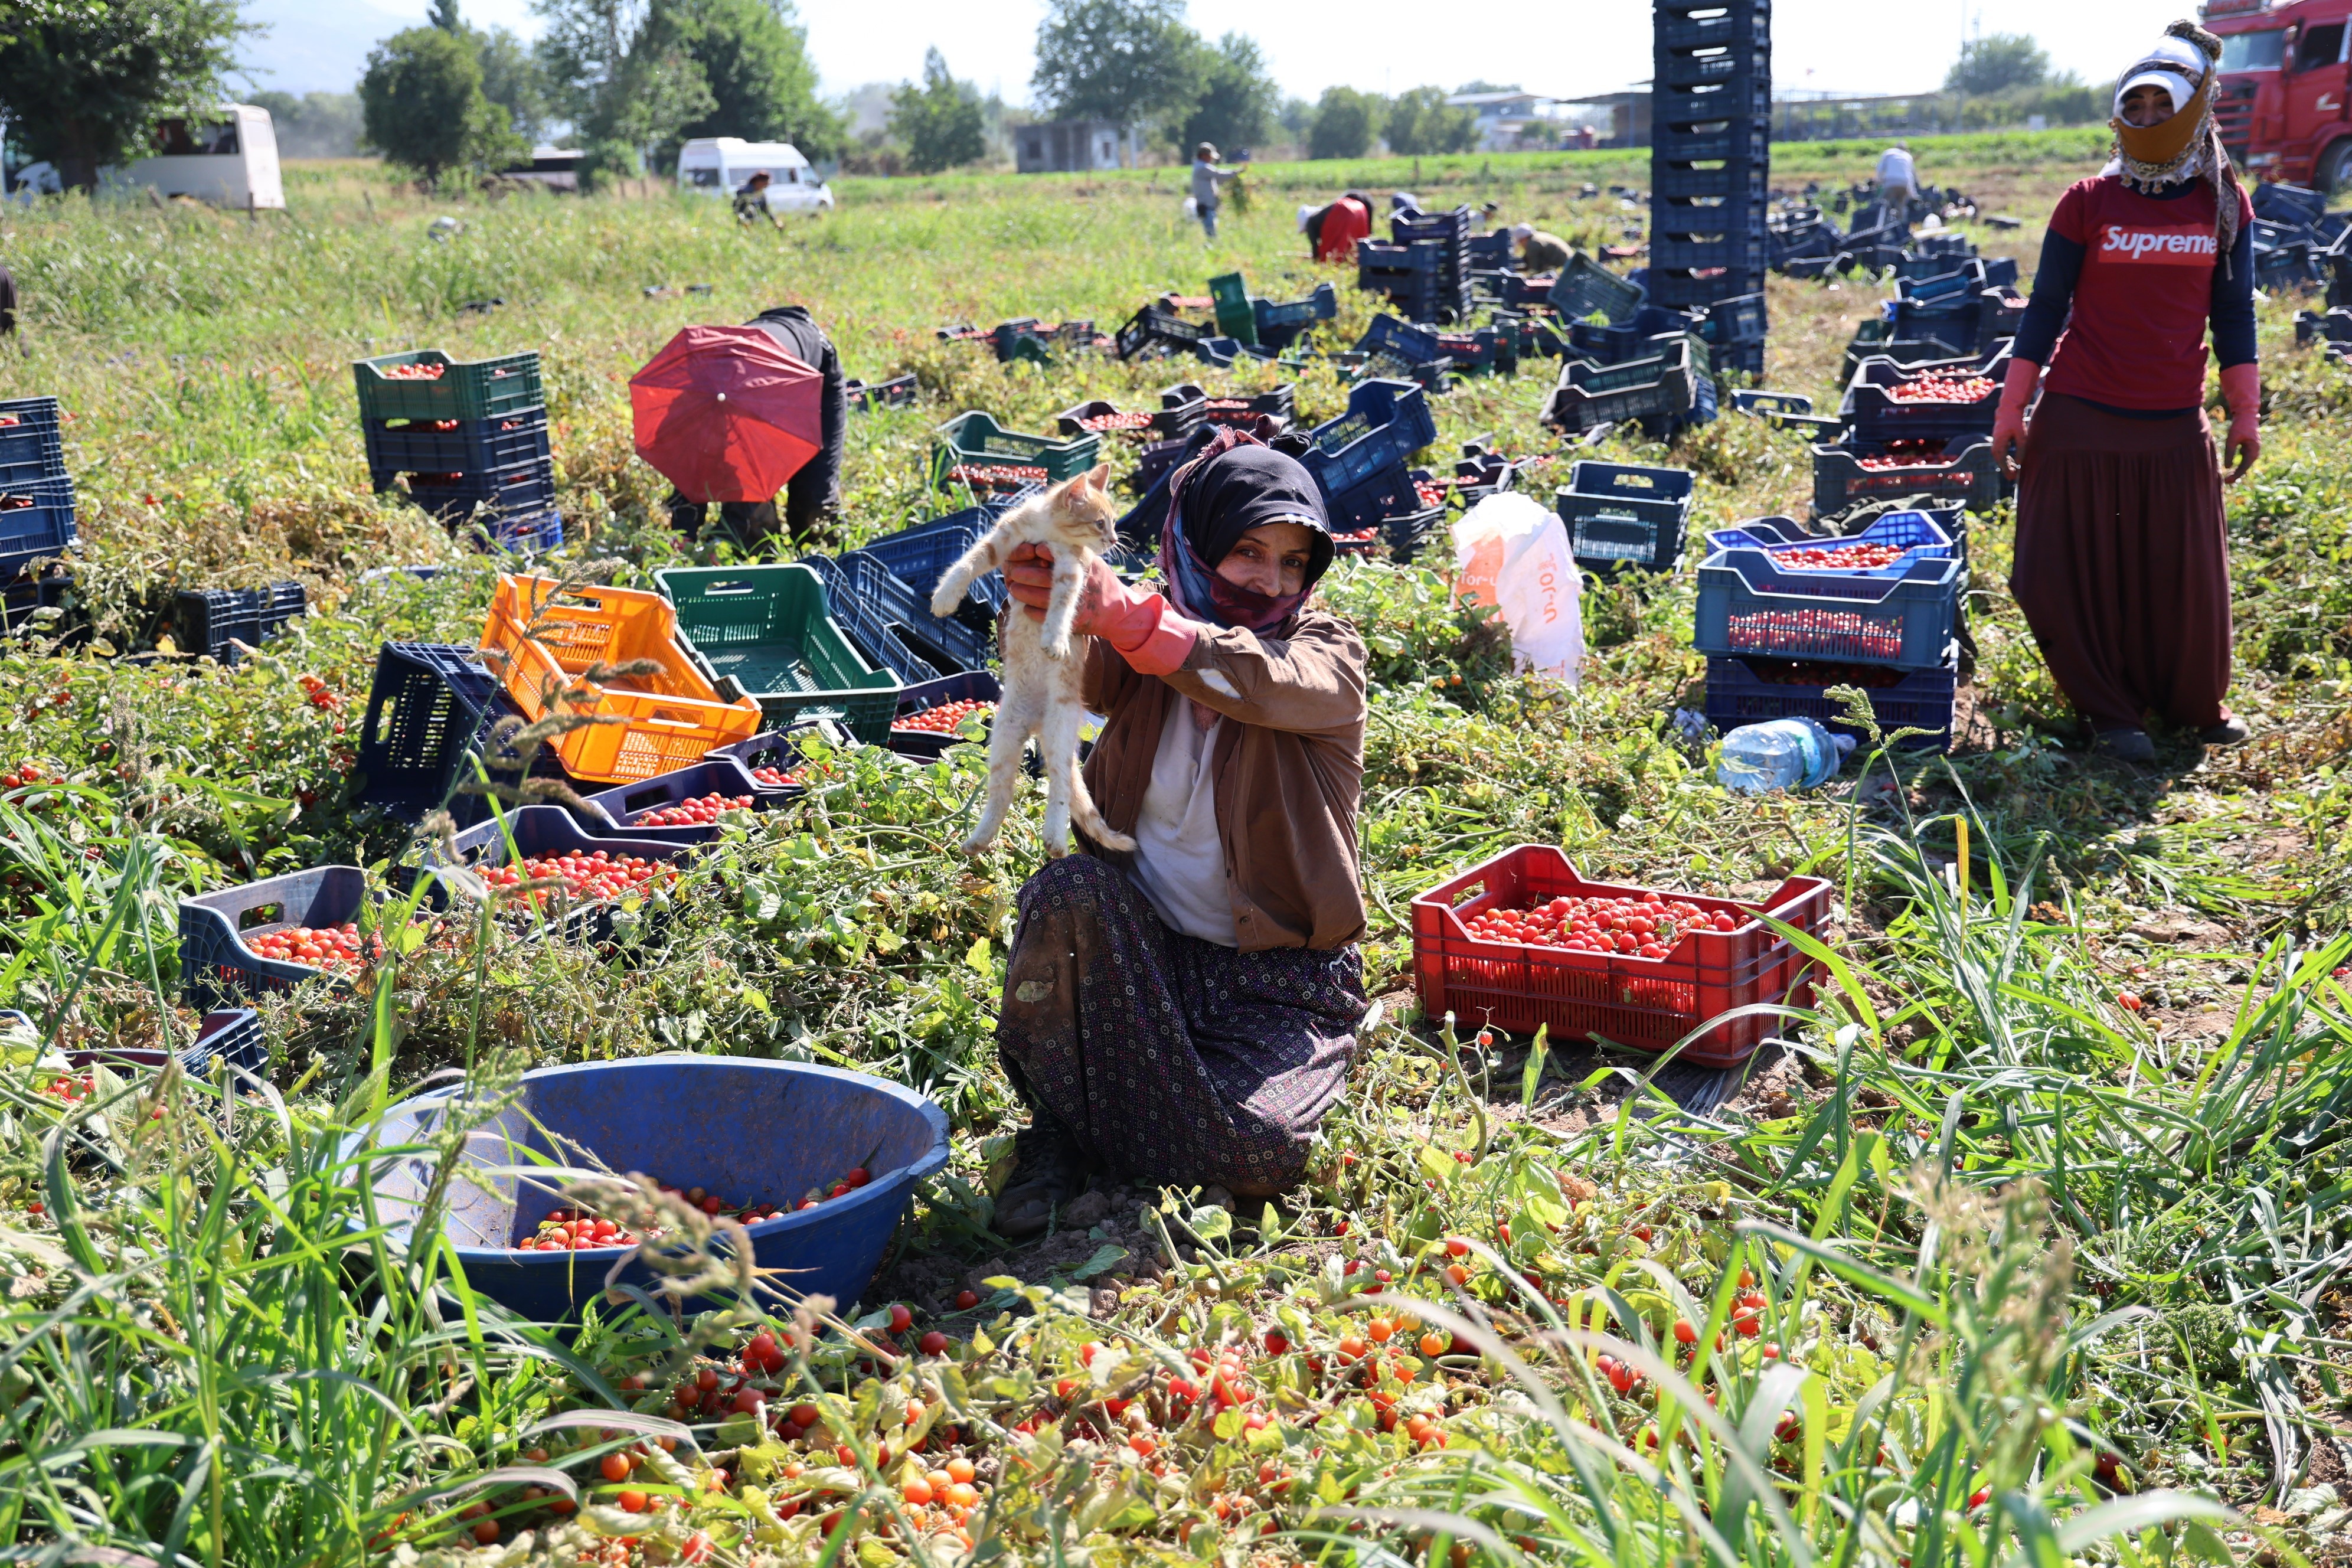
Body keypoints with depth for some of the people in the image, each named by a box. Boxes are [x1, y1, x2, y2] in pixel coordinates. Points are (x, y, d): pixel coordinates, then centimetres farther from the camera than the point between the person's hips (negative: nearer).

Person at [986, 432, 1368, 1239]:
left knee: (1259, 1152, -25)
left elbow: (1262, 680, -31)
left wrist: (1125, 613, -47)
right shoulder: (1141, 655, 1)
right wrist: (1045, 604, -47)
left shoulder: (1328, 655, -7)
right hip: (1145, 948, 2)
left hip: (1279, 975, -2)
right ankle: (1059, 1129, -9)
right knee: (1070, 888, -31)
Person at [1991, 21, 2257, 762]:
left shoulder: (2224, 204, 4)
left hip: (2176, 425, 2)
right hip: (2079, 423, -2)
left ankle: (2197, 705, 29)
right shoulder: (2089, 202, -2)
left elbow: (2233, 312, 9)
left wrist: (2245, 414, 8)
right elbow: (2046, 308, 0)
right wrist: (2011, 412, -2)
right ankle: (2109, 711, 19)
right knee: (2074, 577, 0)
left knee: (2188, 578, 6)